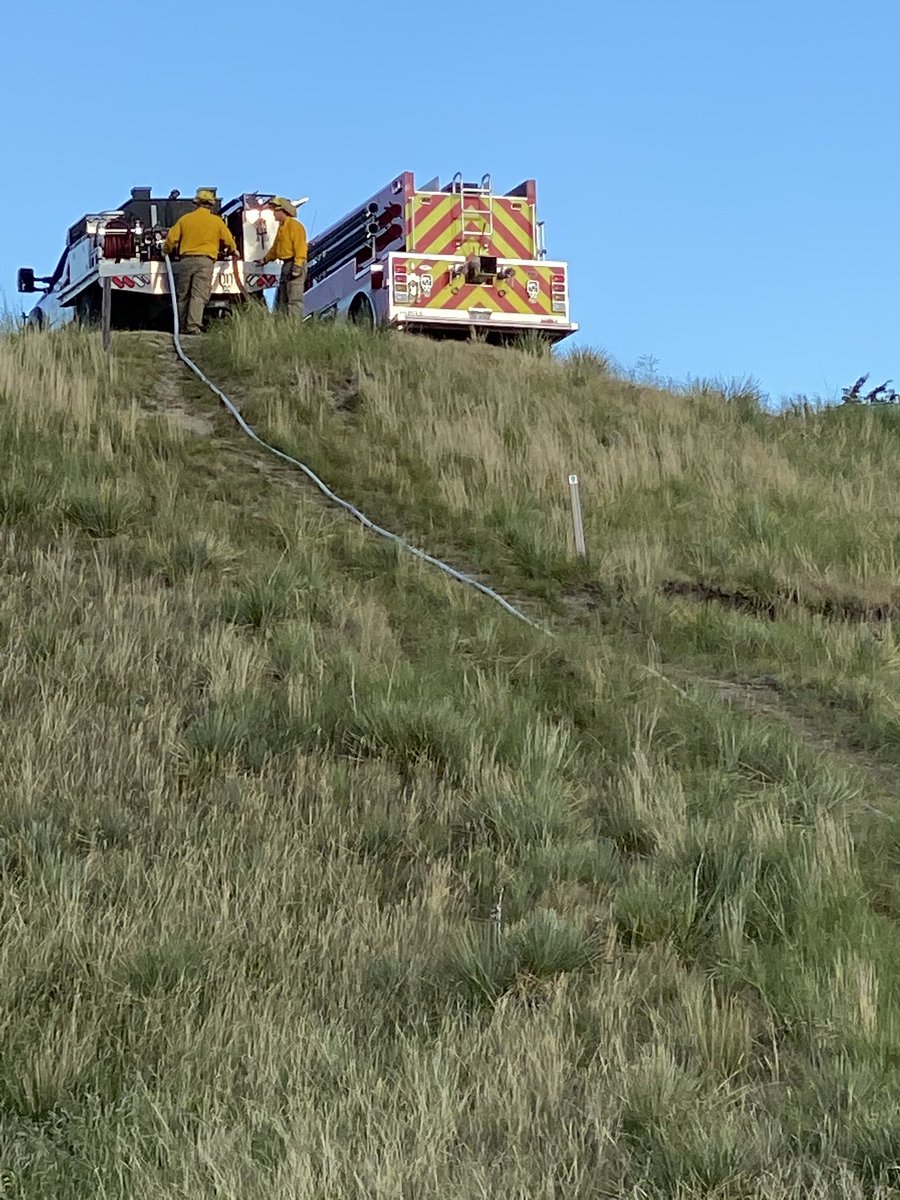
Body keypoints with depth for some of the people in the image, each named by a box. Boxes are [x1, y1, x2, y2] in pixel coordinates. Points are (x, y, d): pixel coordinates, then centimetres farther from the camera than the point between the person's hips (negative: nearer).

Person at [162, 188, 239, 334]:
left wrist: (166, 251, 29)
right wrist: (234, 251, 35)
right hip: (205, 261, -2)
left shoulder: (185, 219, 9)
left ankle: (183, 326, 14)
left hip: (186, 260, 2)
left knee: (183, 296, 11)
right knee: (199, 295, -9)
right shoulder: (216, 221, 5)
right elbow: (228, 240, 13)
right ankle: (193, 325, -23)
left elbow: (171, 239, 9)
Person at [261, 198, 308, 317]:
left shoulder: (295, 226, -12)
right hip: (286, 265, 10)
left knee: (294, 298, -14)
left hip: (295, 264, -10)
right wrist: (266, 259, 34)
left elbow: (300, 248, -18)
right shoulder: (282, 227, 19)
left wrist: (297, 267, -24)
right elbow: (275, 247, 31)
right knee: (282, 299, 12)